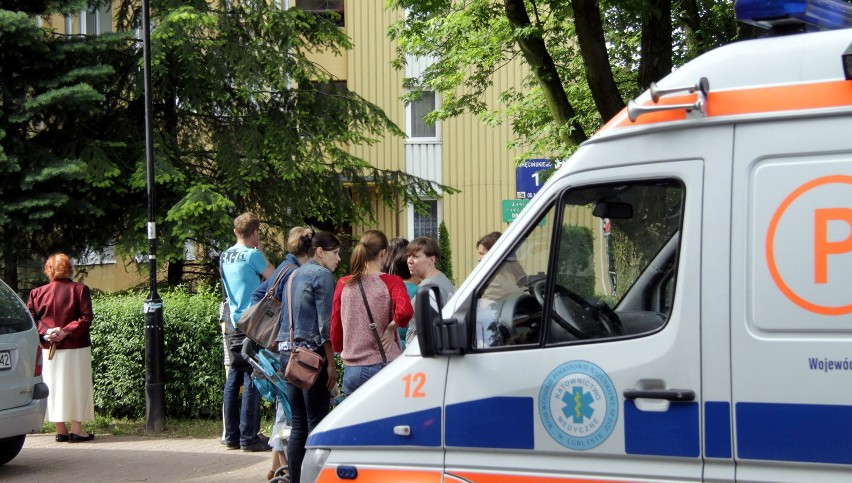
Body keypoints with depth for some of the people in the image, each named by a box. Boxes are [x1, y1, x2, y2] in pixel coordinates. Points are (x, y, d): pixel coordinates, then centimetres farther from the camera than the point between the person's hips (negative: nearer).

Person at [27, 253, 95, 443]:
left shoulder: (37, 293, 3)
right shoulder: (80, 290, -5)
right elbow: (86, 318, -12)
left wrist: (45, 333, -10)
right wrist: (66, 331, -14)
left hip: (49, 349, 2)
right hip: (76, 348, -2)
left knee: (54, 387, 8)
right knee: (77, 387, 4)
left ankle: (60, 430, 10)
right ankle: (76, 429, 3)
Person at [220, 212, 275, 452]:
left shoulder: (225, 256, 11)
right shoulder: (252, 255, -11)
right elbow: (274, 278, -1)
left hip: (234, 324, 8)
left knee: (234, 379, 10)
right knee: (252, 380, -5)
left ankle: (231, 436, 14)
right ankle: (248, 437, -5)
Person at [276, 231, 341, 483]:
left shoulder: (293, 276, 20)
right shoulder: (321, 274, -5)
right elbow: (325, 322, -11)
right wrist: (331, 362, -10)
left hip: (287, 351, 8)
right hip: (310, 353, -8)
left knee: (298, 424, 11)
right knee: (317, 423, -6)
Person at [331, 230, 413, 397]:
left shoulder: (343, 285, 5)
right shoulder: (391, 282, -6)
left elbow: (335, 330, 12)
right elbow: (404, 312, -26)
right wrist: (391, 327, -7)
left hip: (351, 370, 4)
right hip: (384, 366, -3)